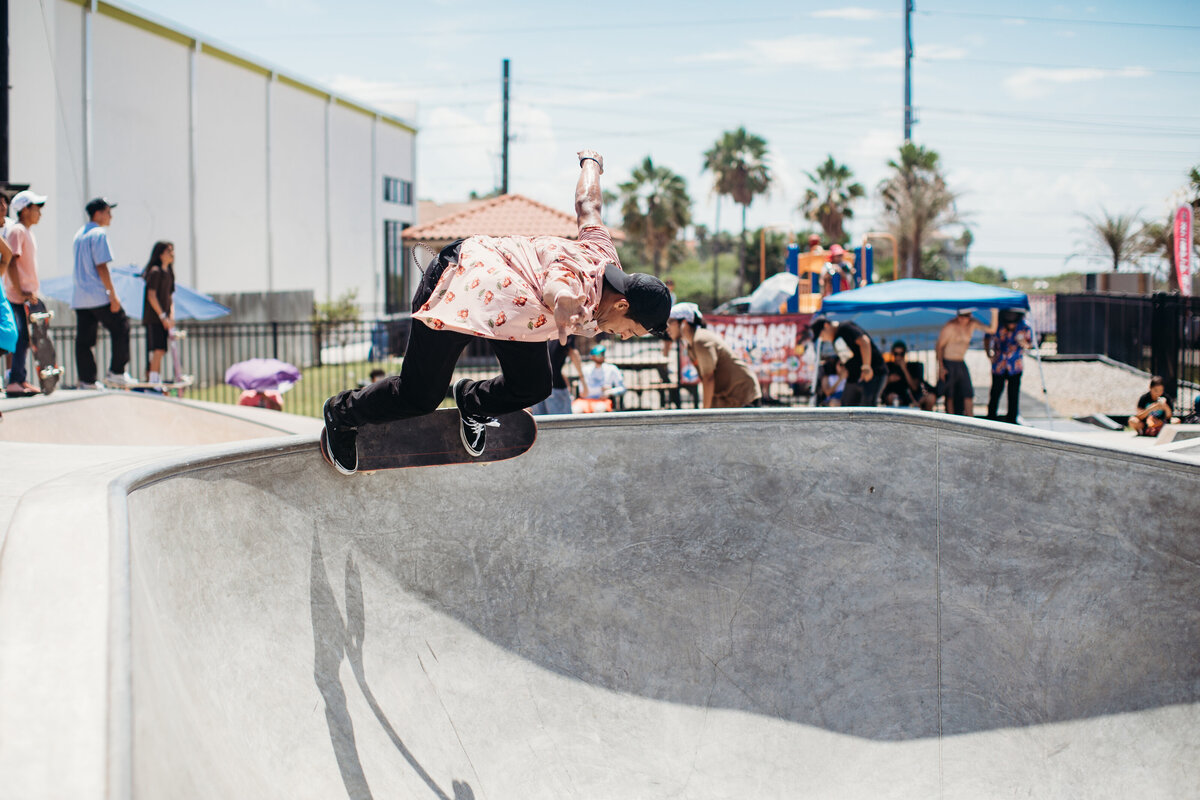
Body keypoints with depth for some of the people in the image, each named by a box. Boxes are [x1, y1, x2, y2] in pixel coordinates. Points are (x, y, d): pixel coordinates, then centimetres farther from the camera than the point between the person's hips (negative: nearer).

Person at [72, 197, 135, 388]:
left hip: (80, 298, 8)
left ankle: (87, 380, 2)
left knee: (84, 339, 4)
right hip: (99, 297, -8)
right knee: (121, 329, 4)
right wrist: (113, 295, -16)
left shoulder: (79, 234, 18)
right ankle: (117, 372, 3)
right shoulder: (99, 234, -10)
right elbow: (101, 266, -16)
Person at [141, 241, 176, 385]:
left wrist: (171, 316, 7)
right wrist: (162, 316, -16)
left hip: (163, 318, 8)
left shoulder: (168, 272, 16)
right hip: (153, 318, -8)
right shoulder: (155, 271, -10)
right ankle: (153, 380, -16)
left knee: (160, 351, 7)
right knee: (158, 349, -15)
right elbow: (151, 296, -15)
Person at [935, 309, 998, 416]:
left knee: (968, 393, 1)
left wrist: (995, 313, -18)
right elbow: (939, 346, -10)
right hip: (948, 363, -6)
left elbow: (992, 329, -3)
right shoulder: (949, 327, -15)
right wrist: (940, 367, -14)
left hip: (961, 364, 6)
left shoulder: (972, 324, 1)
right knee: (950, 395, 1)